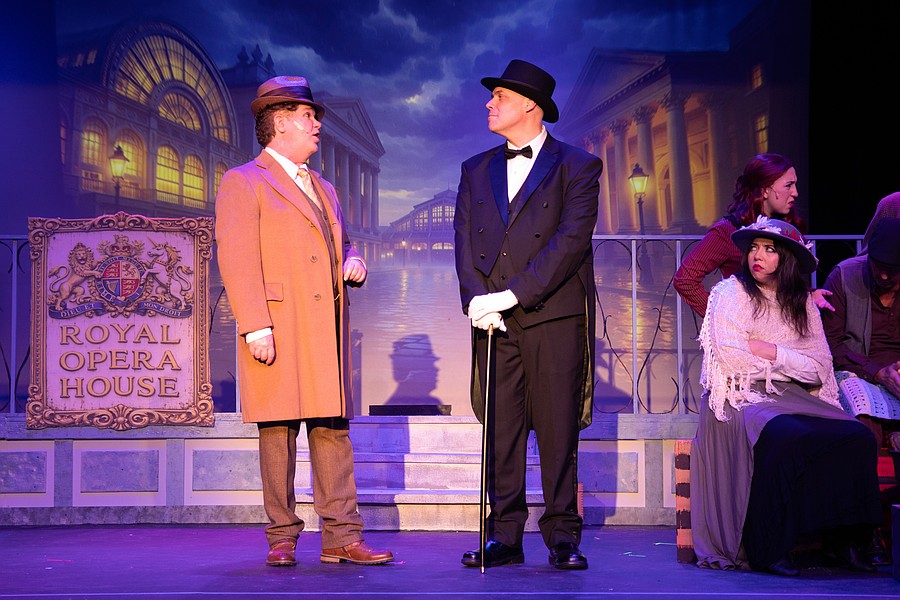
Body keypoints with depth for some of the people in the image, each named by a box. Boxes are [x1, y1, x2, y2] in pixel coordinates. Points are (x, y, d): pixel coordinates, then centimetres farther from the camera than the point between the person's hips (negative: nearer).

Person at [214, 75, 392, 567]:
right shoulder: (243, 183, 1)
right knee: (278, 433, -3)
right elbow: (237, 262, -9)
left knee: (333, 430, 3)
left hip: (326, 333, 6)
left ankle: (342, 537, 5)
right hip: (278, 334, -6)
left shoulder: (323, 189, 24)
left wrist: (352, 262, 8)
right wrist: (255, 327, -19)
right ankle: (282, 539, 4)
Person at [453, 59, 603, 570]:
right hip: (495, 321, 4)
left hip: (554, 316, -4)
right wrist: (477, 299, -9)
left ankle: (563, 536, 5)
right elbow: (465, 241, 9)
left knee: (558, 429, -2)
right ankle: (505, 536, 9)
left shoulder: (577, 166, 3)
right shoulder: (476, 170, 18)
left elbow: (571, 240, -9)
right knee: (500, 428, 4)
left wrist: (513, 293, -16)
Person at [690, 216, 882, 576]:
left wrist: (771, 351, -6)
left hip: (792, 398, 5)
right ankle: (767, 550, -29)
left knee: (856, 438, -21)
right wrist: (789, 366, -1)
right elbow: (732, 361, -9)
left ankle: (843, 540, -16)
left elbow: (819, 368, 6)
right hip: (742, 398, -5)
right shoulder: (731, 293, 3)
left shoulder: (802, 303, 16)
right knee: (786, 438, -36)